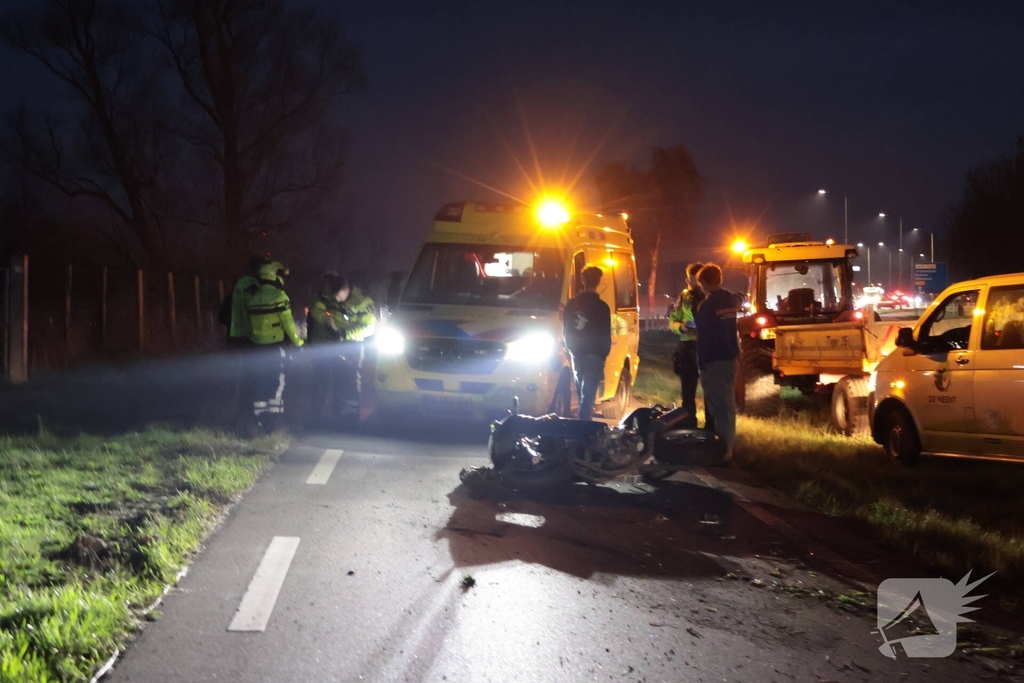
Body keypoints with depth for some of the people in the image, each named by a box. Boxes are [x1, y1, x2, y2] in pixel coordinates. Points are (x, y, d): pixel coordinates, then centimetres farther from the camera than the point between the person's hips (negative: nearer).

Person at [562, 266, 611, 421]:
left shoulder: (572, 304, 3)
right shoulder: (601, 307, -11)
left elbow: (565, 331, 10)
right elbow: (605, 336, -7)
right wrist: (603, 354, 5)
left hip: (576, 354, 5)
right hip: (593, 355, -5)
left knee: (582, 392, 18)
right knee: (588, 394, -7)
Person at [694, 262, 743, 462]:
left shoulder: (706, 305, -17)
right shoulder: (733, 300, 5)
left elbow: (703, 338, -16)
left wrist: (701, 363, -7)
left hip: (713, 361, -7)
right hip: (730, 358, 7)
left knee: (718, 406, -6)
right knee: (728, 404, 14)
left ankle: (722, 450, -7)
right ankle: (728, 447, 22)